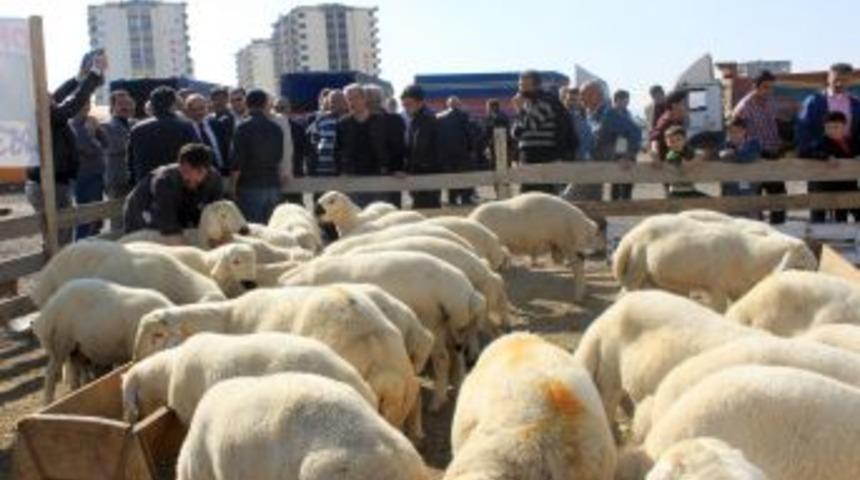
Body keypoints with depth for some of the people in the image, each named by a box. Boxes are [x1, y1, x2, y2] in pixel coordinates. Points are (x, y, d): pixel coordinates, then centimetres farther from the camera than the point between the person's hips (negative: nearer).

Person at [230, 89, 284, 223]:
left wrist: (233, 187, -4)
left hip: (250, 186, -5)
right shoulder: (276, 128, 7)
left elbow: (237, 161, -11)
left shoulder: (243, 127, -8)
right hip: (273, 185, 5)